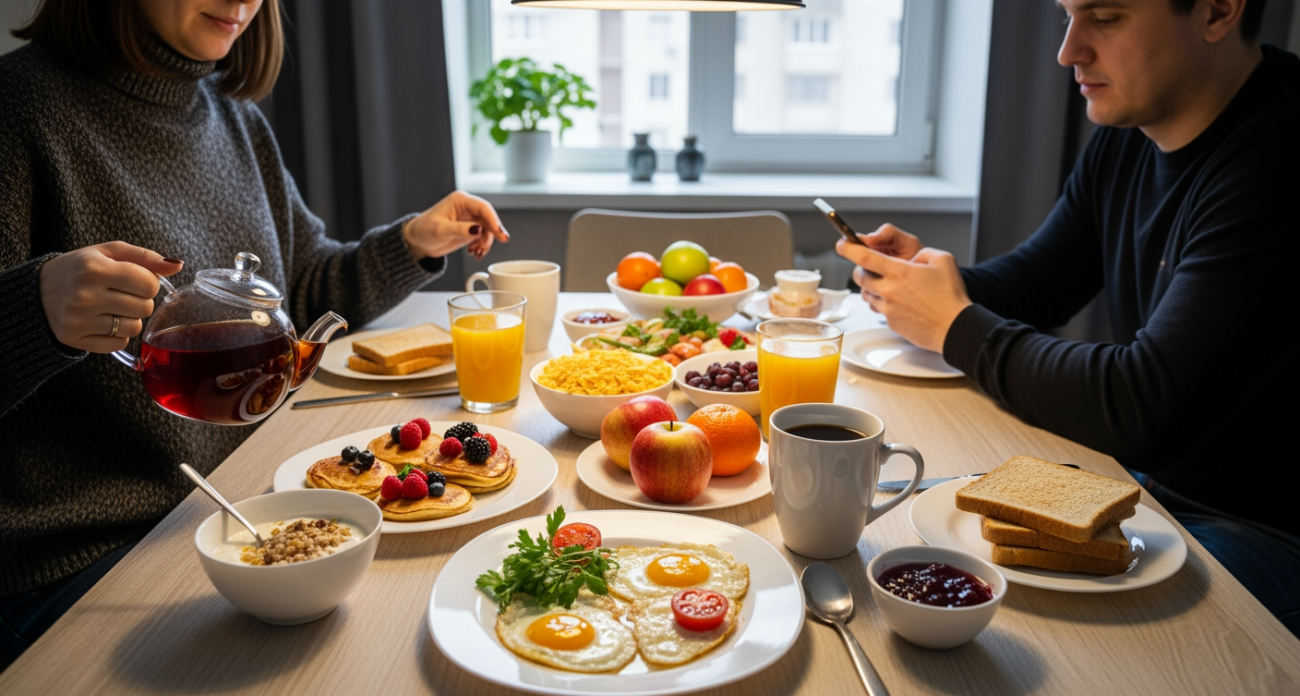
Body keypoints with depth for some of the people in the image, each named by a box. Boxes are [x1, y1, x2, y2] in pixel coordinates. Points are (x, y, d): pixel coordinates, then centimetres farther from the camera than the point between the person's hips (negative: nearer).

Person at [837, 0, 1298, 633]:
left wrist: (956, 326, -19)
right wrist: (927, 275, -8)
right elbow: (1039, 278, 14)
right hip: (1142, 474, 8)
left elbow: (1146, 412, -31)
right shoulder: (1124, 136, 3)